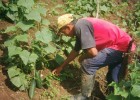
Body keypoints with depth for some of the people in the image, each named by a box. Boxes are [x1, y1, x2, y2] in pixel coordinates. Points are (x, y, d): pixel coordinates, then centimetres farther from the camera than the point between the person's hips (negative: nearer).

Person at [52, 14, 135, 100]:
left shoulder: (80, 26, -20)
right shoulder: (80, 27, 12)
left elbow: (93, 52, -26)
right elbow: (75, 51, 25)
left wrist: (82, 57, -3)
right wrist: (61, 67, 33)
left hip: (121, 46, -10)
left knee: (87, 64, -11)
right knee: (113, 79, 23)